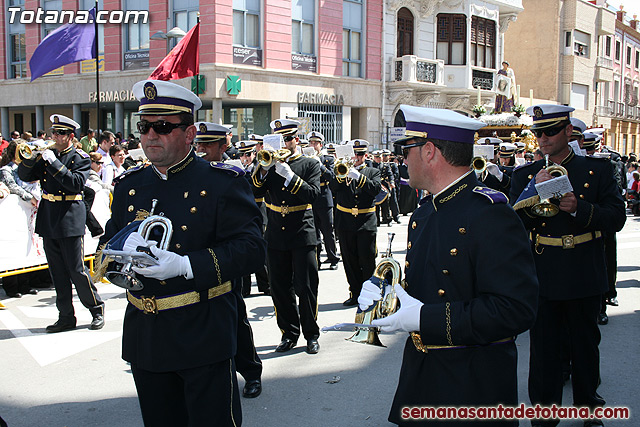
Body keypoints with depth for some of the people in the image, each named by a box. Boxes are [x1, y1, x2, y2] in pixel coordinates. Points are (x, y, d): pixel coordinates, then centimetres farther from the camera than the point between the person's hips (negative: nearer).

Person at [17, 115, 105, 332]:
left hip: (70, 218, -5)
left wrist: (53, 162, -20)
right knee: (57, 273, 9)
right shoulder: (47, 155, 11)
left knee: (77, 270, -3)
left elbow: (76, 183, -19)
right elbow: (24, 176, 10)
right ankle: (66, 317, 18)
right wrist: (31, 157, -8)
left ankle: (97, 309, 14)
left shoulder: (81, 158, -3)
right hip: (48, 219, 6)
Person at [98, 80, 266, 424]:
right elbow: (106, 245, 11)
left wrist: (185, 265, -26)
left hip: (203, 335, -5)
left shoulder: (222, 183, -8)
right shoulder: (129, 185, 9)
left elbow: (251, 248, -15)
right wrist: (123, 249, -14)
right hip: (143, 337, 5)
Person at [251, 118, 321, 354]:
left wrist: (289, 176, -21)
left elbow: (313, 193, -13)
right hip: (276, 237, 3)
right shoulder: (270, 164, 11)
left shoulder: (310, 165, 3)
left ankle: (311, 335, 13)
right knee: (280, 289, 8)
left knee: (306, 288, -1)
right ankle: (289, 333, 21)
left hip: (302, 235, -3)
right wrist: (263, 171, -15)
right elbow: (255, 193, 0)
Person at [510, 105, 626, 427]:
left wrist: (579, 208, -22)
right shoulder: (524, 175, 3)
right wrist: (534, 192, -19)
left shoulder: (597, 169, 1)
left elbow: (616, 218, -5)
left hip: (584, 278, 0)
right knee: (544, 346, 8)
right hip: (542, 277, 0)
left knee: (585, 345, 14)